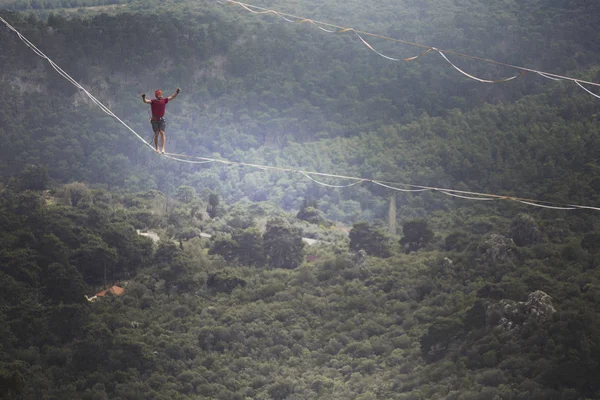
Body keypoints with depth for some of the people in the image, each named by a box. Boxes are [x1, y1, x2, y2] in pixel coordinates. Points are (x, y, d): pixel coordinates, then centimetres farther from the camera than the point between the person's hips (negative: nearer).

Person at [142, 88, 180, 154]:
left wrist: (177, 92, -13)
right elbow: (146, 101, -26)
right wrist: (143, 98, -47)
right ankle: (156, 149, 13)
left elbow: (172, 97, 0)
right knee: (156, 134, 0)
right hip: (154, 120, -2)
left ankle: (162, 148, -14)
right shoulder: (153, 101, -11)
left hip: (161, 119, 2)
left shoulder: (164, 100, -2)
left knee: (162, 133, -9)